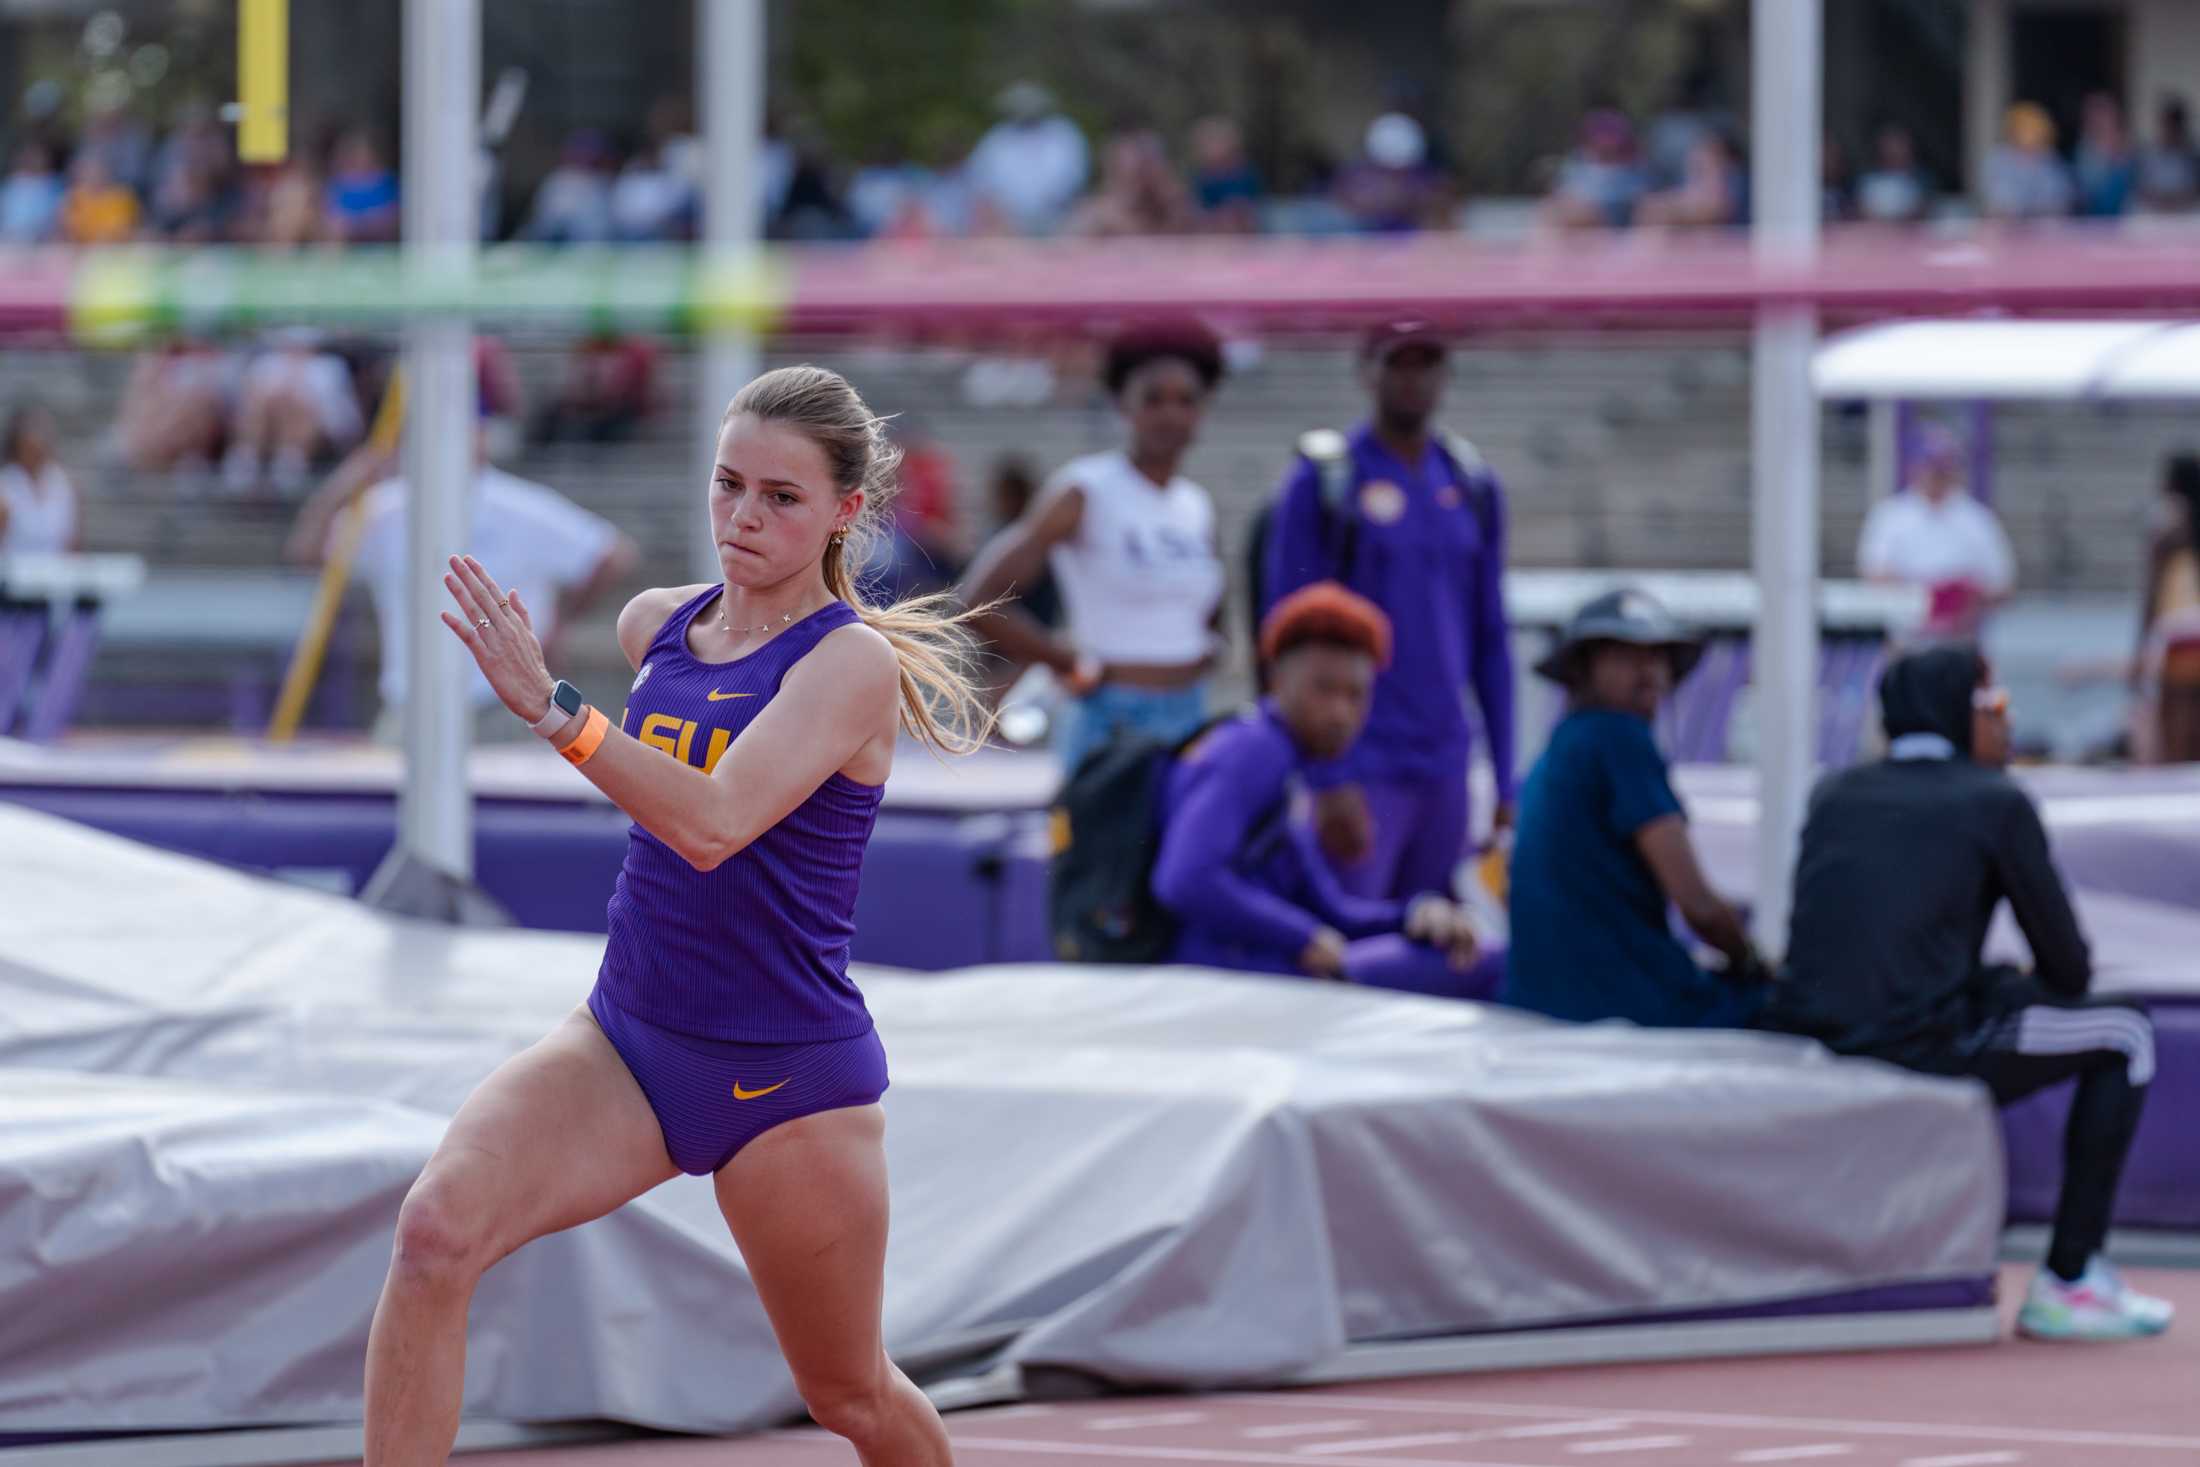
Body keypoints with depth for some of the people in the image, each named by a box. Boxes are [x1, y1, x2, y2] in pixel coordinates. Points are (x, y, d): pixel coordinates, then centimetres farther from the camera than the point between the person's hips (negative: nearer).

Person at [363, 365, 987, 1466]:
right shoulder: (656, 624, 4)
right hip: (625, 1043, 5)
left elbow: (713, 825, -32)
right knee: (436, 1229, -24)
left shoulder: (854, 661, -15)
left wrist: (549, 707, -38)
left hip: (788, 1078, -4)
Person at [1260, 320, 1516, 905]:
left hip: (1445, 768, 5)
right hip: (1361, 765, -5)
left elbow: (1490, 638, 15)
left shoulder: (1472, 487, 12)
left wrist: (1506, 781, 10)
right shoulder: (1321, 483, -4)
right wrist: (1328, 781, -14)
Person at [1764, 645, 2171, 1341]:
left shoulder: (1834, 793, 17)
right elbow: (2069, 967, 6)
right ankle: (2068, 1281, 8)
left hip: (1806, 1047, 7)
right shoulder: (1997, 801, 2)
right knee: (2124, 1034, 13)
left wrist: (1993, 981, 33)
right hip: (1914, 1045, -6)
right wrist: (2032, 988, 30)